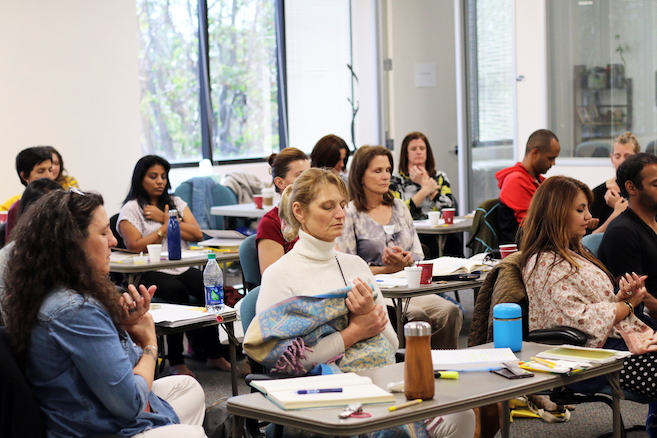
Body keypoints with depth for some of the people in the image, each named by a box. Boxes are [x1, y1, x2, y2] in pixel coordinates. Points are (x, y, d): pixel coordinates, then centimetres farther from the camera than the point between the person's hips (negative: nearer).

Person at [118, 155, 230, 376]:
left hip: (182, 267, 5)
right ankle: (176, 362, -28)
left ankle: (212, 353, -17)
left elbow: (197, 234, 7)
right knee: (176, 291, -35)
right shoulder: (131, 209, 5)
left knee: (209, 287, -26)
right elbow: (135, 246, -10)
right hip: (151, 272, -4)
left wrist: (165, 219, -1)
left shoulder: (176, 203, 20)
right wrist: (165, 227, -2)